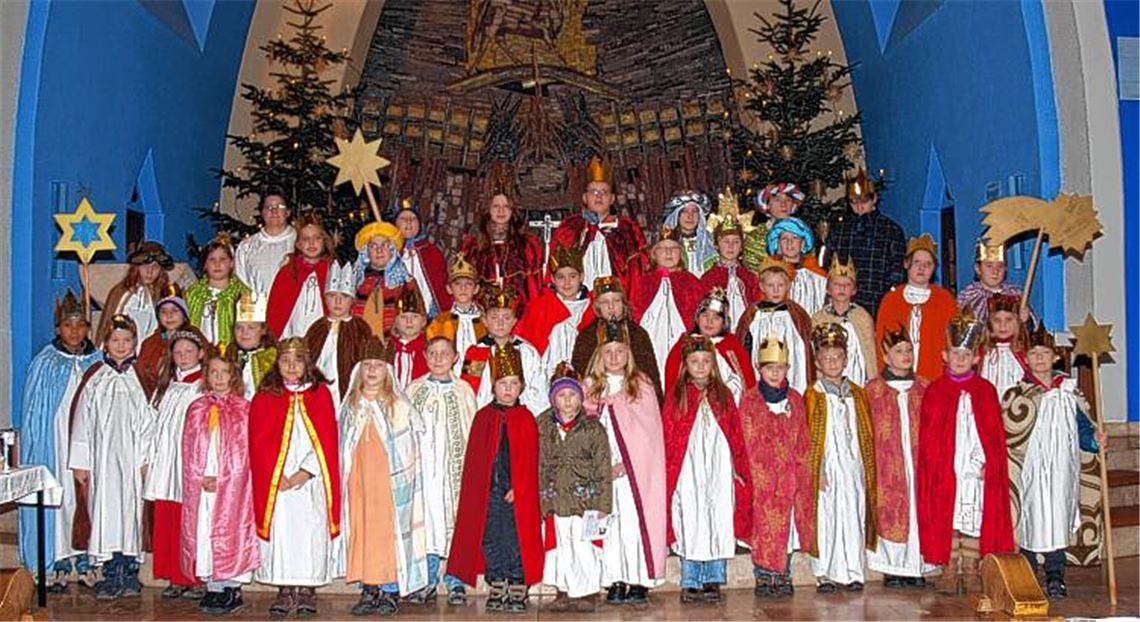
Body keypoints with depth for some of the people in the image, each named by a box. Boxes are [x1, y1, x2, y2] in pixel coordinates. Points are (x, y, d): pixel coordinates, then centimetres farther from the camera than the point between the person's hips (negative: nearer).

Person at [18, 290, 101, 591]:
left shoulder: (98, 362, 6)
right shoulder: (44, 363, 1)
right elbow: (32, 411, 2)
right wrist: (33, 450, -3)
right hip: (55, 440, -2)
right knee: (58, 496, -2)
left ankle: (85, 561, 12)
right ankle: (60, 565, 6)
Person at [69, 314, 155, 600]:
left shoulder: (140, 378, 4)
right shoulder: (95, 378, 5)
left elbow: (148, 422, 2)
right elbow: (82, 420, 5)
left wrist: (146, 459, -5)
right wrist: (80, 462, 0)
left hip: (131, 458, 0)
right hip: (102, 456, 1)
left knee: (130, 509, 1)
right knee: (105, 509, 0)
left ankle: (129, 574, 10)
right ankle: (111, 575, 8)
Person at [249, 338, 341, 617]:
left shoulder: (320, 395, 6)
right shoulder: (265, 397, 6)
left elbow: (327, 439, -1)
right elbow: (258, 442, 0)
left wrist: (305, 472, -11)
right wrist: (278, 476, -10)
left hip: (311, 479, 0)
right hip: (276, 481, 0)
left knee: (311, 530, -2)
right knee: (280, 531, -3)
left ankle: (307, 589, 7)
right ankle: (285, 591, 5)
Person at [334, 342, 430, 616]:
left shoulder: (399, 406, -2)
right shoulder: (350, 406, 10)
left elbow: (410, 446, 0)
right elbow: (343, 448, 15)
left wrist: (403, 478, -6)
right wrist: (343, 478, 9)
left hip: (390, 480, -3)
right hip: (359, 482, 4)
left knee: (390, 531, -4)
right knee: (360, 530, 3)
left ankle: (390, 591, 4)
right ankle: (368, 590, 12)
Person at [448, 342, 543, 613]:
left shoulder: (526, 418, 1)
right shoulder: (483, 417, 5)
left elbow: (530, 460, -2)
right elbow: (473, 458, 6)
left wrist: (518, 488, -11)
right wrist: (476, 488, -1)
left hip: (517, 491, -2)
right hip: (488, 491, 2)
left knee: (516, 541, 1)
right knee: (491, 542, 8)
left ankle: (517, 591, 9)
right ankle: (496, 591, 18)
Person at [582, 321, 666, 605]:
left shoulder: (641, 384, 3)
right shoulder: (591, 387, 11)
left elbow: (648, 430, -3)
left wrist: (625, 464, -12)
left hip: (636, 469, -2)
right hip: (602, 471, 2)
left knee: (636, 521, -6)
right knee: (609, 524, 0)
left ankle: (639, 581, 0)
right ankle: (615, 582, 4)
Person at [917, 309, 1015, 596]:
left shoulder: (986, 391, 7)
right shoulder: (934, 391, 4)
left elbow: (996, 433, 5)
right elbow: (927, 436, 2)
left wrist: (987, 463, -7)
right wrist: (933, 467, -7)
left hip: (978, 471, 1)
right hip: (944, 471, -1)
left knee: (976, 522, 3)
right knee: (946, 521, 2)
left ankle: (972, 573, 11)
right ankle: (949, 572, 10)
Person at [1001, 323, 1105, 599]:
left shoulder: (1070, 392, 9)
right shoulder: (1016, 395, 1)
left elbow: (1081, 426, 11)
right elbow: (1005, 433, -1)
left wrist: (1095, 439, -8)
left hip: (1060, 467, 2)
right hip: (1029, 469, -2)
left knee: (1058, 519, 0)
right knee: (1029, 518, 1)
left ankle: (1055, 577, 8)